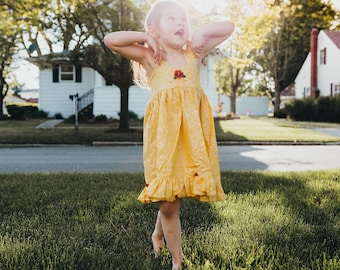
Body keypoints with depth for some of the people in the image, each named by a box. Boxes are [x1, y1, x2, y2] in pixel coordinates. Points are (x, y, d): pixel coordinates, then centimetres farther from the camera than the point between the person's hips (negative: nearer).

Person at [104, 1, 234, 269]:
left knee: (171, 198, 8)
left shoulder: (194, 54, 10)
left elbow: (229, 27, 13)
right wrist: (146, 38, 0)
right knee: (169, 202, 3)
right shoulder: (151, 57, 2)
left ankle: (158, 234, 40)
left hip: (192, 137, 2)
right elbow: (110, 40, -8)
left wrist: (198, 34, 6)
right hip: (165, 136, -2)